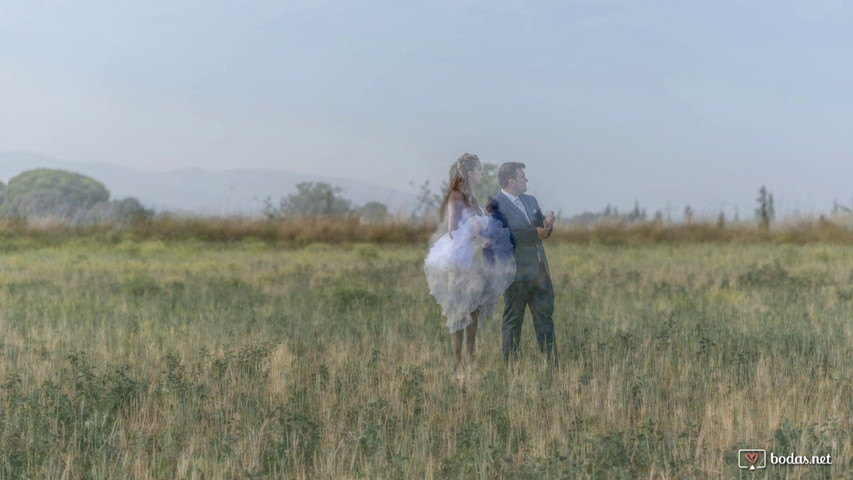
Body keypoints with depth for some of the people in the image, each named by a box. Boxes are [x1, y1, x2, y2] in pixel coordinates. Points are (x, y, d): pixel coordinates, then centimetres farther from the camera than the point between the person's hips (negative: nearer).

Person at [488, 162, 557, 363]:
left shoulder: (530, 200, 14)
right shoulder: (496, 205, -11)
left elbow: (544, 231, 17)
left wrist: (547, 224, -7)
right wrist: (535, 234, -16)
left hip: (539, 270, 8)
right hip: (516, 273, -7)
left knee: (545, 317, 9)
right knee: (513, 321, 2)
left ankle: (552, 362, 13)